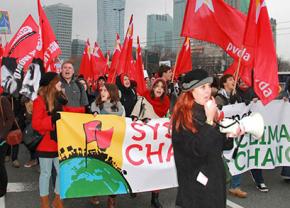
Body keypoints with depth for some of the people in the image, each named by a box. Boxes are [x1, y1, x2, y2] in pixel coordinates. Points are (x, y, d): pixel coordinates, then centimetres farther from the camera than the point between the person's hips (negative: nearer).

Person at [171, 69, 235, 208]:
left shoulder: (207, 111, 6)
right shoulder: (183, 117, -16)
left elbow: (222, 144, 14)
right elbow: (198, 150, -25)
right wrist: (209, 120, -21)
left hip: (215, 178, 7)